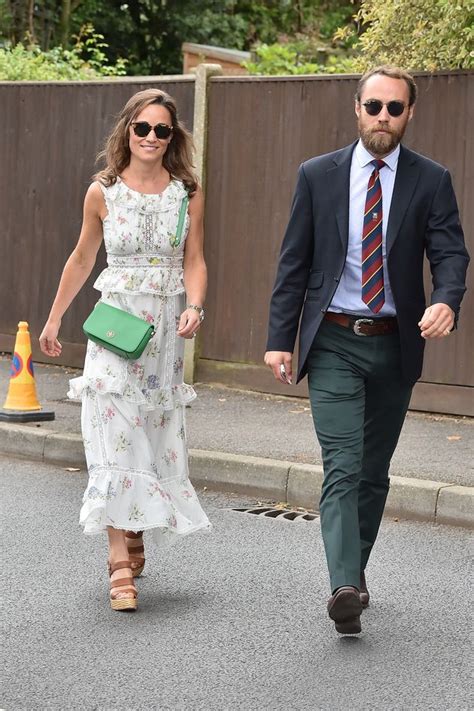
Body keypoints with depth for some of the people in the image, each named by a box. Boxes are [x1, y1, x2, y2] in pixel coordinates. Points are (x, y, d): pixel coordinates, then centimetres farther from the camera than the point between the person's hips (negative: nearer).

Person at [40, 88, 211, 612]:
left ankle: (132, 541, 26)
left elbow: (194, 260, 2)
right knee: (116, 437, -10)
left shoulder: (187, 193, 2)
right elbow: (82, 258, 11)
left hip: (166, 328, 2)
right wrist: (54, 318, 16)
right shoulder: (102, 192, 0)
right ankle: (122, 565, -12)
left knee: (155, 435, 9)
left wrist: (194, 308, -17)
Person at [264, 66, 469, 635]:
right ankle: (345, 588, -21)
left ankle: (355, 568, 30)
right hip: (333, 344, -1)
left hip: (395, 346, 2)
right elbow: (294, 262, 4)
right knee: (343, 467, -13)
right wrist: (280, 339, -2)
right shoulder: (318, 175, 2)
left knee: (374, 471, 13)